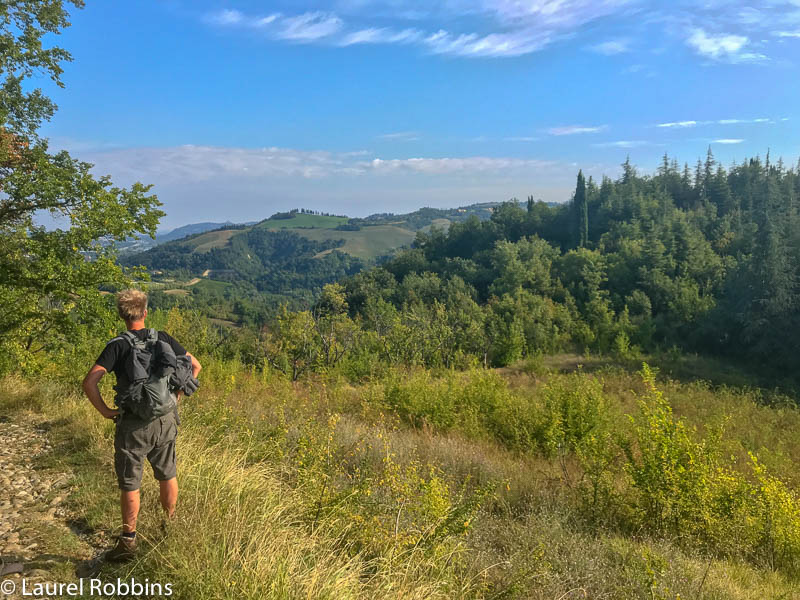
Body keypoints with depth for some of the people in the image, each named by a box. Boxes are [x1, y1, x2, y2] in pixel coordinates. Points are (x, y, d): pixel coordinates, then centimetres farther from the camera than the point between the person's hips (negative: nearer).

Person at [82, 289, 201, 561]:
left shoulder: (117, 346, -11)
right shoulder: (163, 339, 0)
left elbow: (89, 382, -21)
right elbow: (195, 366, 5)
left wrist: (105, 411, -9)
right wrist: (176, 396, 9)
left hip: (133, 424, -4)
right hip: (165, 420, 4)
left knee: (129, 485, 9)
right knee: (167, 476, 20)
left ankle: (128, 542, 19)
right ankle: (170, 526, 36)